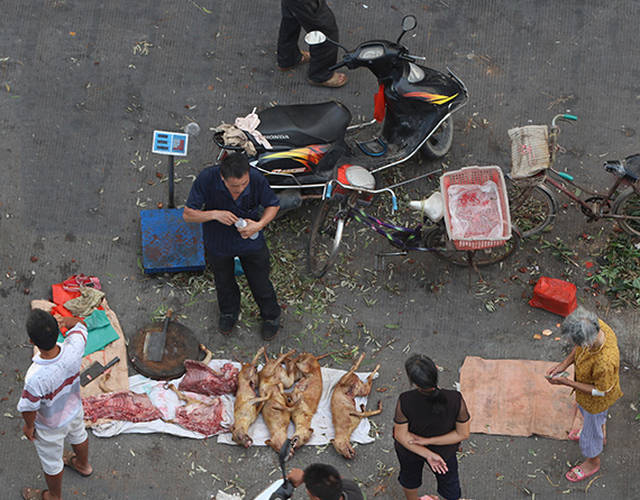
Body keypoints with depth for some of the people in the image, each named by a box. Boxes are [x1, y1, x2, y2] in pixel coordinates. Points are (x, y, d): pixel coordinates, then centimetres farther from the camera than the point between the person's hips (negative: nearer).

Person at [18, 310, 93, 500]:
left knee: (51, 463, 25)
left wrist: (29, 426, -6)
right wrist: (66, 321, -24)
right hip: (74, 410, 5)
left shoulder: (35, 377, -46)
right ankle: (83, 465, 68)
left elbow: (29, 408, -24)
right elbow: (79, 325, -7)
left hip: (50, 426, -5)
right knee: (78, 435, 37)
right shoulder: (74, 348, -34)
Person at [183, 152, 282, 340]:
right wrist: (214, 214, -40)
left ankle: (271, 316, 48)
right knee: (224, 281, 26)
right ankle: (229, 311, 58)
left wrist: (259, 224, -29)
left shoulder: (257, 179, -30)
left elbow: (273, 205, -10)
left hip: (251, 242, 0)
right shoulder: (207, 179, -34)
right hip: (218, 243, 0)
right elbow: (188, 214, -24)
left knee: (260, 281, 19)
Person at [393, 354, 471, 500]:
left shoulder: (404, 402, -37)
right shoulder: (455, 400, -35)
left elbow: (401, 435, -24)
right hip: (444, 451, 0)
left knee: (410, 477, 34)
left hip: (409, 450, 0)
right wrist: (429, 441, -21)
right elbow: (463, 434, -22)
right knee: (449, 482, 31)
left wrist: (428, 454, -18)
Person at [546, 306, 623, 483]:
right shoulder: (596, 325, -29)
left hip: (597, 400, -7)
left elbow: (600, 391, -29)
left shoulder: (605, 363, -50)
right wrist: (564, 364, -17)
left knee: (591, 431, 23)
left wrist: (566, 382, -25)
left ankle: (593, 462, 54)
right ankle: (600, 438, 69)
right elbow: (579, 348, -5)